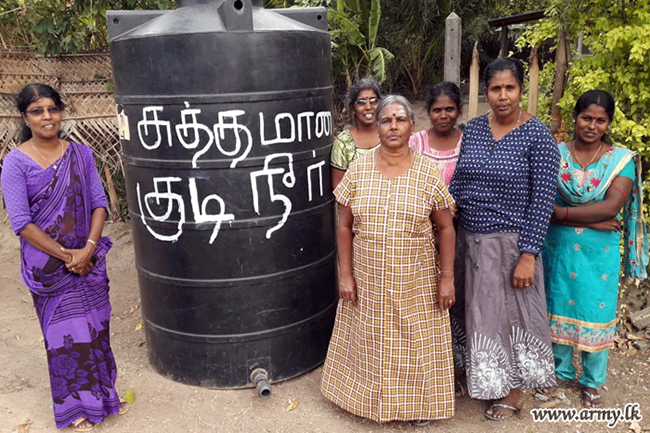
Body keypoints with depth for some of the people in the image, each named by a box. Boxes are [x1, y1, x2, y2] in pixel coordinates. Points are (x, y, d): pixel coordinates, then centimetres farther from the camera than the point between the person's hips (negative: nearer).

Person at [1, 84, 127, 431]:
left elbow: (99, 203, 0)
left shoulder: (80, 154, 2)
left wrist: (88, 249, -12)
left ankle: (101, 394, 32)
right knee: (65, 333, 7)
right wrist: (64, 255, -14)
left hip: (89, 257, 3)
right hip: (48, 265, -3)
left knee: (96, 327, 12)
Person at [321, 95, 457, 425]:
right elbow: (344, 226, 0)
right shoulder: (358, 170, -3)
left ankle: (416, 405, 35)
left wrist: (447, 277, -5)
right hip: (367, 283, 1)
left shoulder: (428, 173, -5)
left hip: (415, 284, -1)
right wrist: (345, 275, -4)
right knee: (369, 344, 16)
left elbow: (446, 228, -1)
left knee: (413, 346, 12)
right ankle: (370, 398, 39)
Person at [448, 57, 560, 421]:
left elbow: (542, 201, -13)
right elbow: (457, 184, 6)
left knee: (512, 312, 10)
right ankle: (487, 380, 40)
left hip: (511, 241, -5)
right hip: (471, 240, 5)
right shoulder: (473, 129, 3)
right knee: (480, 311, 17)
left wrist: (528, 255, -17)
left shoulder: (538, 137, -11)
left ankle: (514, 392, 31)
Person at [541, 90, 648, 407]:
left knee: (596, 312, 9)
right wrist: (593, 220, -17)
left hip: (600, 250, 0)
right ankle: (561, 371, 34)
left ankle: (592, 382, 30)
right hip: (559, 246, 1)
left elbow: (612, 207, -15)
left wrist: (562, 212, -18)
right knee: (559, 306, 13)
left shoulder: (622, 159, -3)